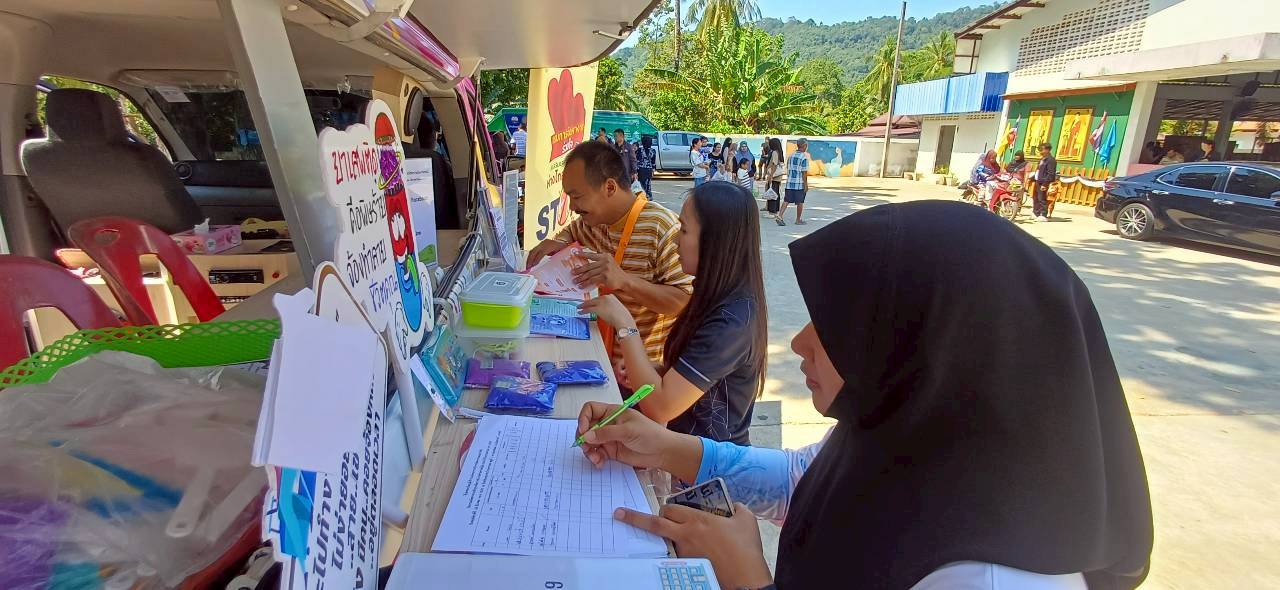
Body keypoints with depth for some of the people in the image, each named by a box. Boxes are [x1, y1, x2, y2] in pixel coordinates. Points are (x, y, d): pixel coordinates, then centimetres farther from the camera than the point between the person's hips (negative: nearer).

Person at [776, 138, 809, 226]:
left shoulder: (791, 155, 9)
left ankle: (779, 216, -11)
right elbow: (804, 172, -13)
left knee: (786, 200, 5)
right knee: (800, 202, 6)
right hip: (800, 184, -5)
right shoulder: (804, 157, -11)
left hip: (789, 182, 5)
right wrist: (806, 185, -8)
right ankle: (798, 220, 15)